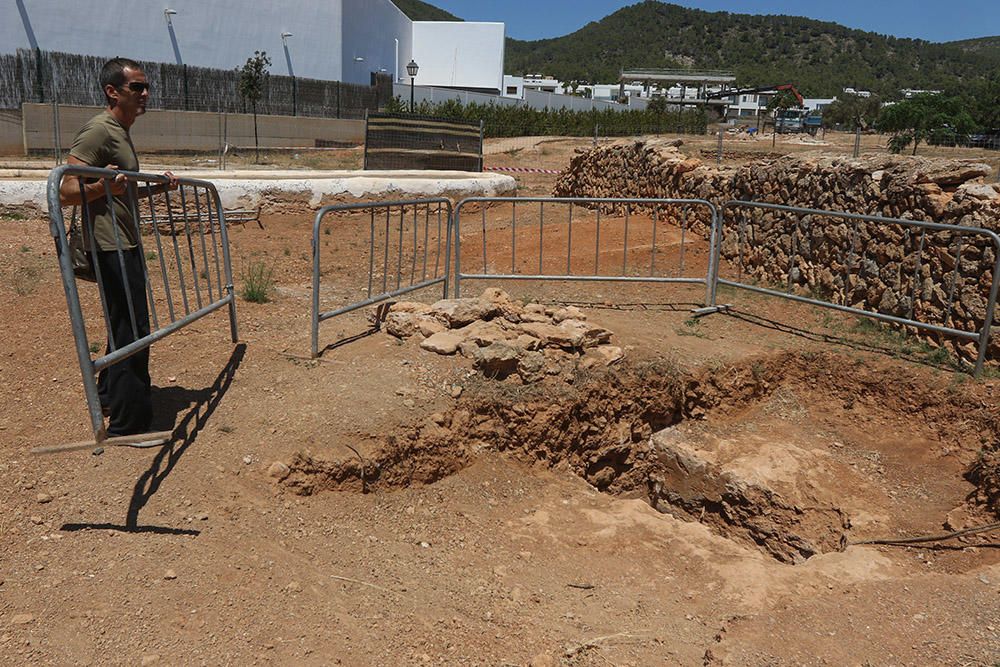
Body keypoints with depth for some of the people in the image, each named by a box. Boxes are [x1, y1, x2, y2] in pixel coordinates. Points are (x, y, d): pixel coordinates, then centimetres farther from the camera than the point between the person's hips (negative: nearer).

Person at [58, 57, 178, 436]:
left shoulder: (121, 132, 17)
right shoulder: (98, 130, -14)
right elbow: (67, 192, -22)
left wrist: (155, 188, 14)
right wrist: (101, 187, -39)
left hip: (126, 243, 11)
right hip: (112, 246, -11)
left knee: (124, 326, 19)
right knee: (133, 330, -9)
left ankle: (111, 397, 35)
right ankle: (128, 423, -2)